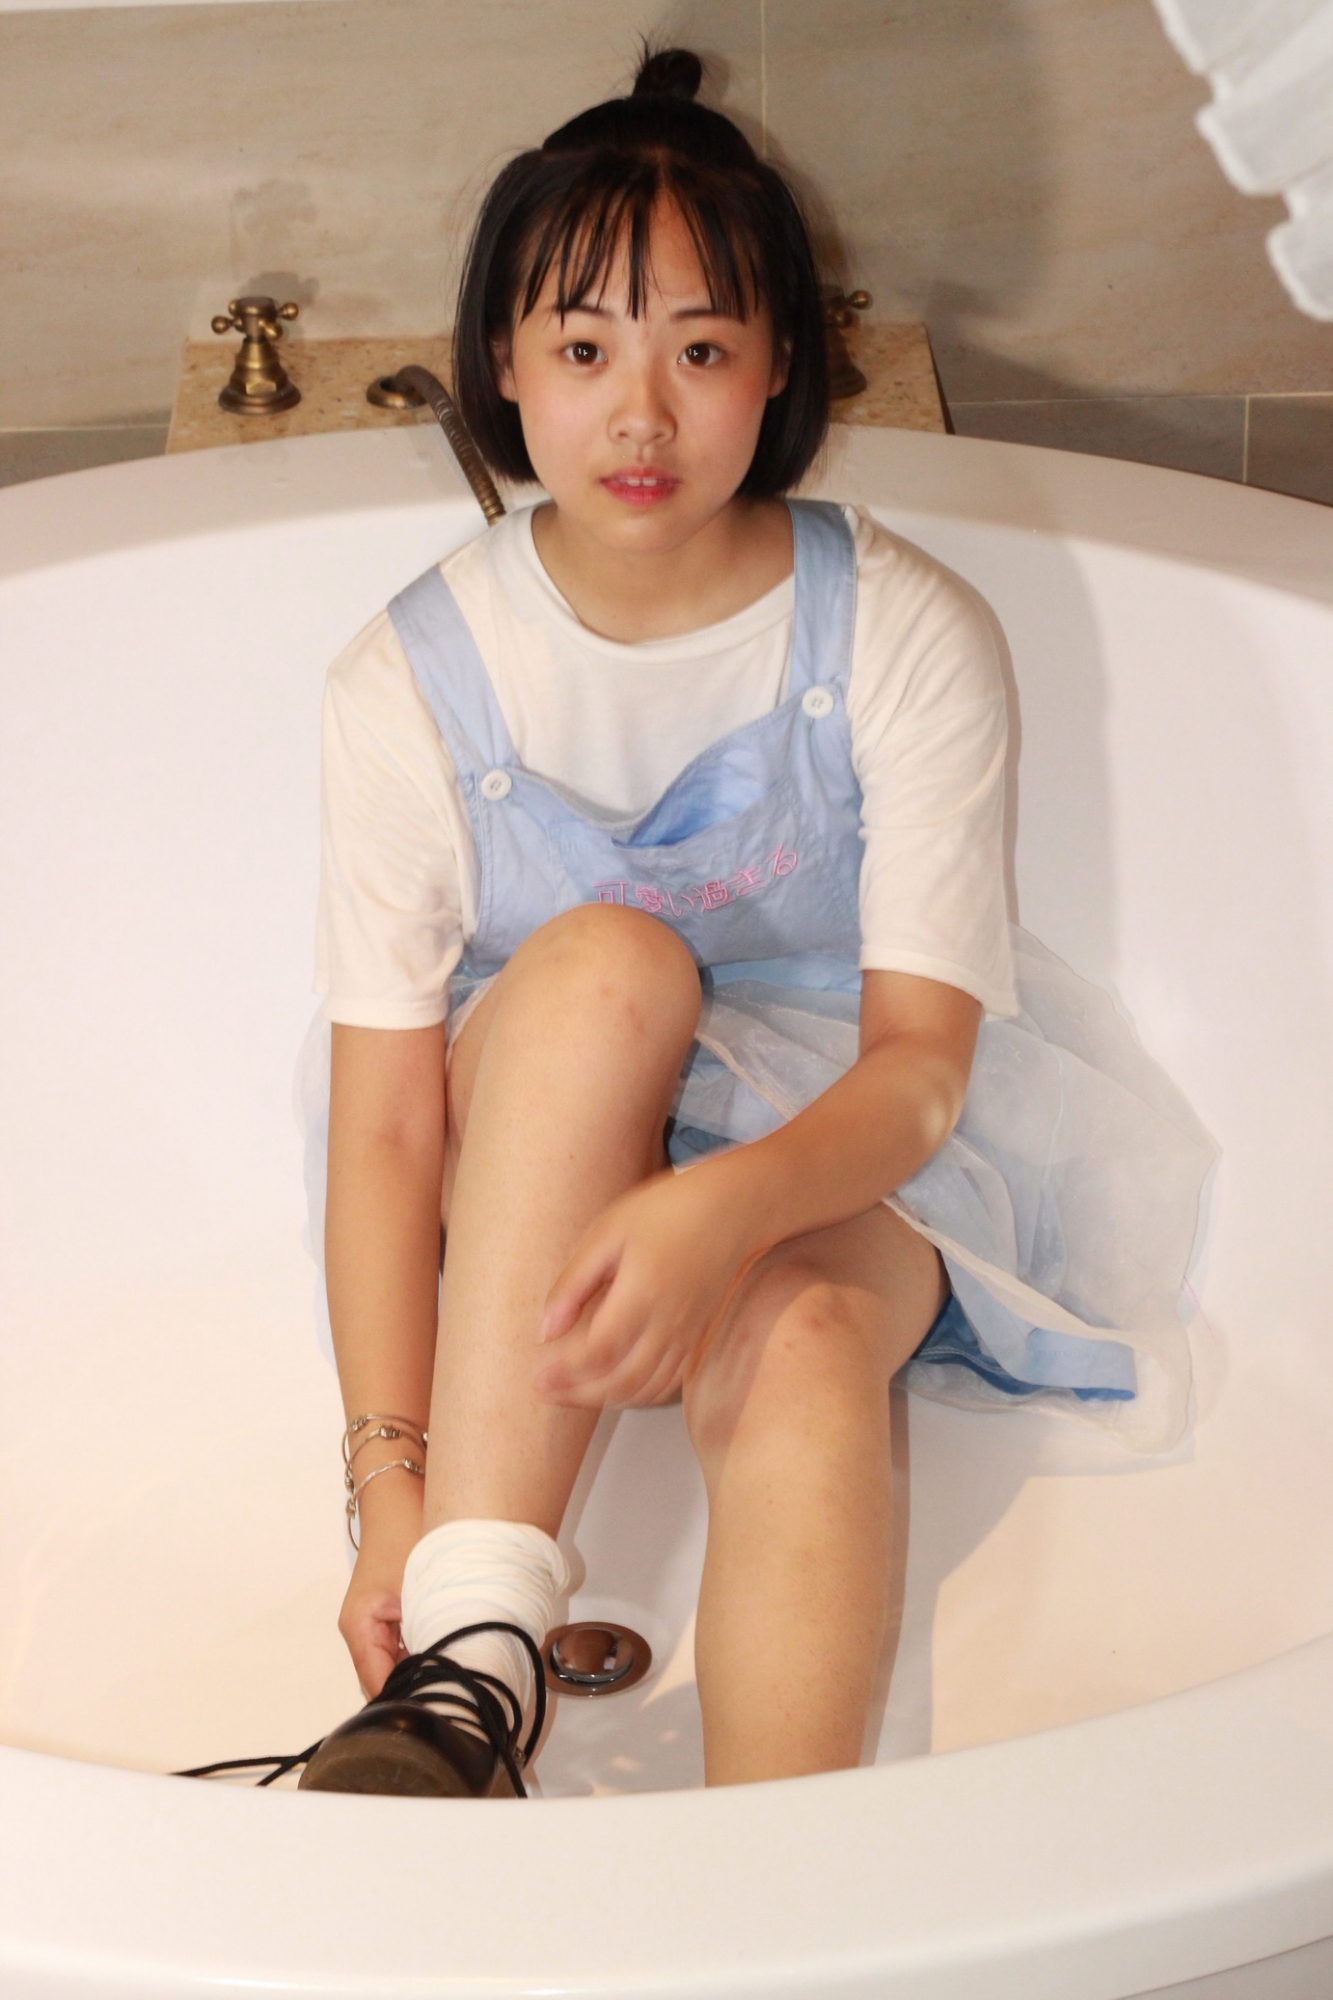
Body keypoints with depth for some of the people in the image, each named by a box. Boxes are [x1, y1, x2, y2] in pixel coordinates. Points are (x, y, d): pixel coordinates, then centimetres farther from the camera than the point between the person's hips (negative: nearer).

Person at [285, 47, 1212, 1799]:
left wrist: (725, 1208, -40)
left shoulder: (908, 638, -12)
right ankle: (471, 1657, -38)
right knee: (609, 959, -33)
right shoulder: (413, 682, -11)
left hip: (840, 1164, 0)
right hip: (533, 1189, 1)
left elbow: (918, 1063, -18)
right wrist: (390, 1483, -26)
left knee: (798, 1340, -36)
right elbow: (385, 1119, -14)